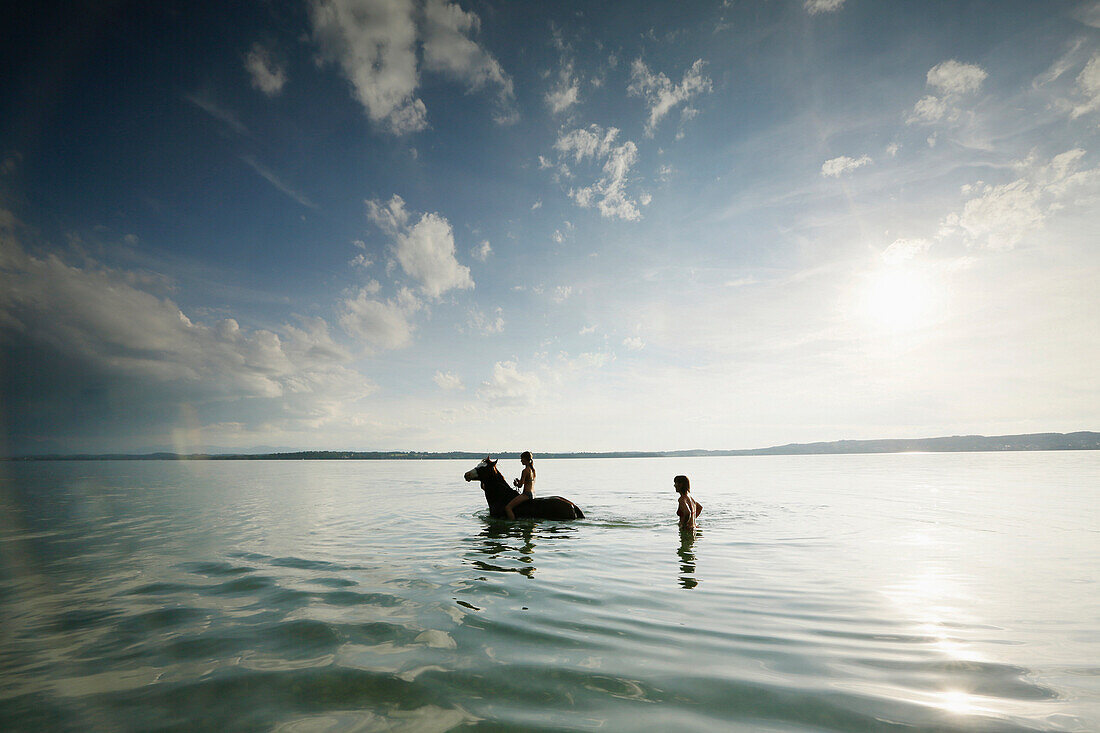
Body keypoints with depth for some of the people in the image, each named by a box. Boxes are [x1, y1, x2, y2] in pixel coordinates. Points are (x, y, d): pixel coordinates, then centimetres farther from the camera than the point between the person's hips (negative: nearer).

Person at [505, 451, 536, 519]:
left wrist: (516, 484, 7)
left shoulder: (525, 470, -15)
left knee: (507, 507, -15)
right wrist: (519, 481, 15)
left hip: (526, 494, -10)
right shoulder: (533, 469, 11)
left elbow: (520, 485, -14)